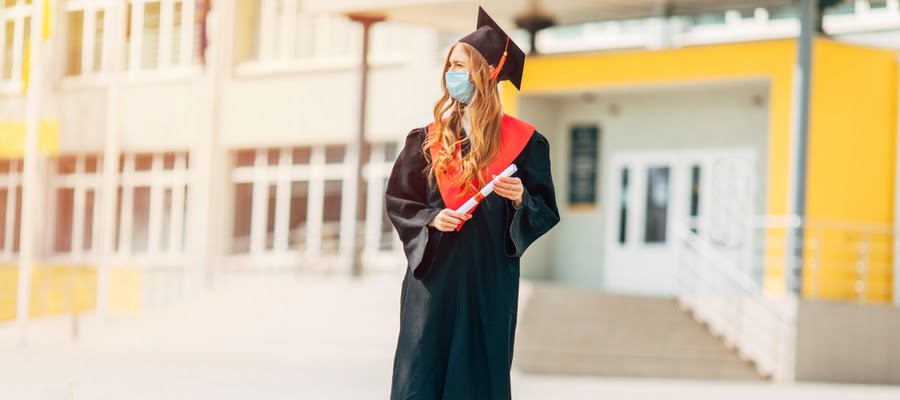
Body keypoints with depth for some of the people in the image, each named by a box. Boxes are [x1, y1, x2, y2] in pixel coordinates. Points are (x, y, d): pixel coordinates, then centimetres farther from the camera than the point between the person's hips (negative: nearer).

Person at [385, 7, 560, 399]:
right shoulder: (428, 139, 7)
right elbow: (396, 198, 11)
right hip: (433, 272, 2)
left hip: (489, 277, -2)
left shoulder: (522, 141, 1)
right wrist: (431, 218, -8)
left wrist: (521, 200, -19)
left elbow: (546, 213, 2)